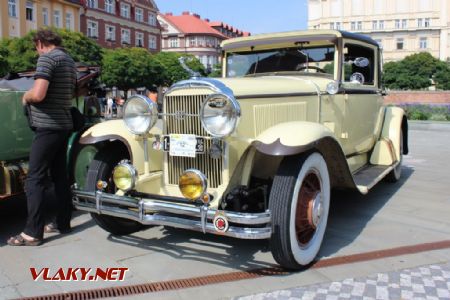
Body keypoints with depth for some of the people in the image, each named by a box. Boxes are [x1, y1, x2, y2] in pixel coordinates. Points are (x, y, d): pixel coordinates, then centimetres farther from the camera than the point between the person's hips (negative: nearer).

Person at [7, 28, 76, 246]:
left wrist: (25, 97, -2)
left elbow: (38, 94, -23)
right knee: (60, 176, 13)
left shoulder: (47, 58, -11)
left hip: (47, 126, -9)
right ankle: (62, 223, 21)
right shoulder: (69, 60, 16)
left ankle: (32, 233, -2)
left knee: (35, 179, -5)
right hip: (64, 125, 9)